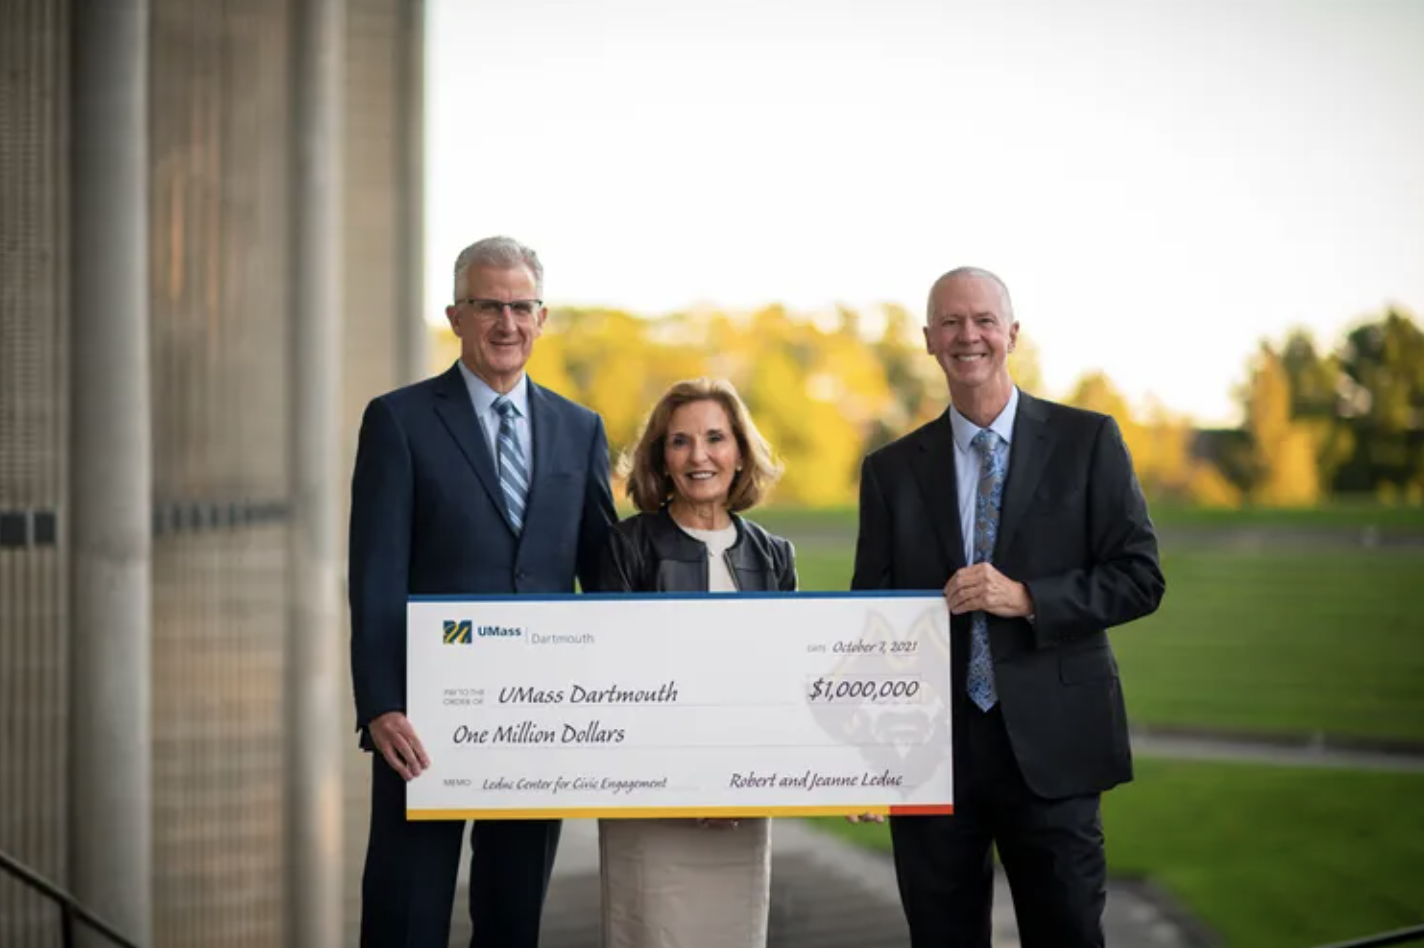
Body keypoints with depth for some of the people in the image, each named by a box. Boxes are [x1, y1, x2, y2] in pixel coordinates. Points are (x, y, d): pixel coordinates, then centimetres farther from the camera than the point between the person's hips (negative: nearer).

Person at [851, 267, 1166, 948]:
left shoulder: (1087, 441, 3)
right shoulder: (891, 470, 9)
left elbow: (1140, 578, -1)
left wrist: (1025, 599, -14)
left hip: (1050, 744, -2)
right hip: (930, 749, 2)